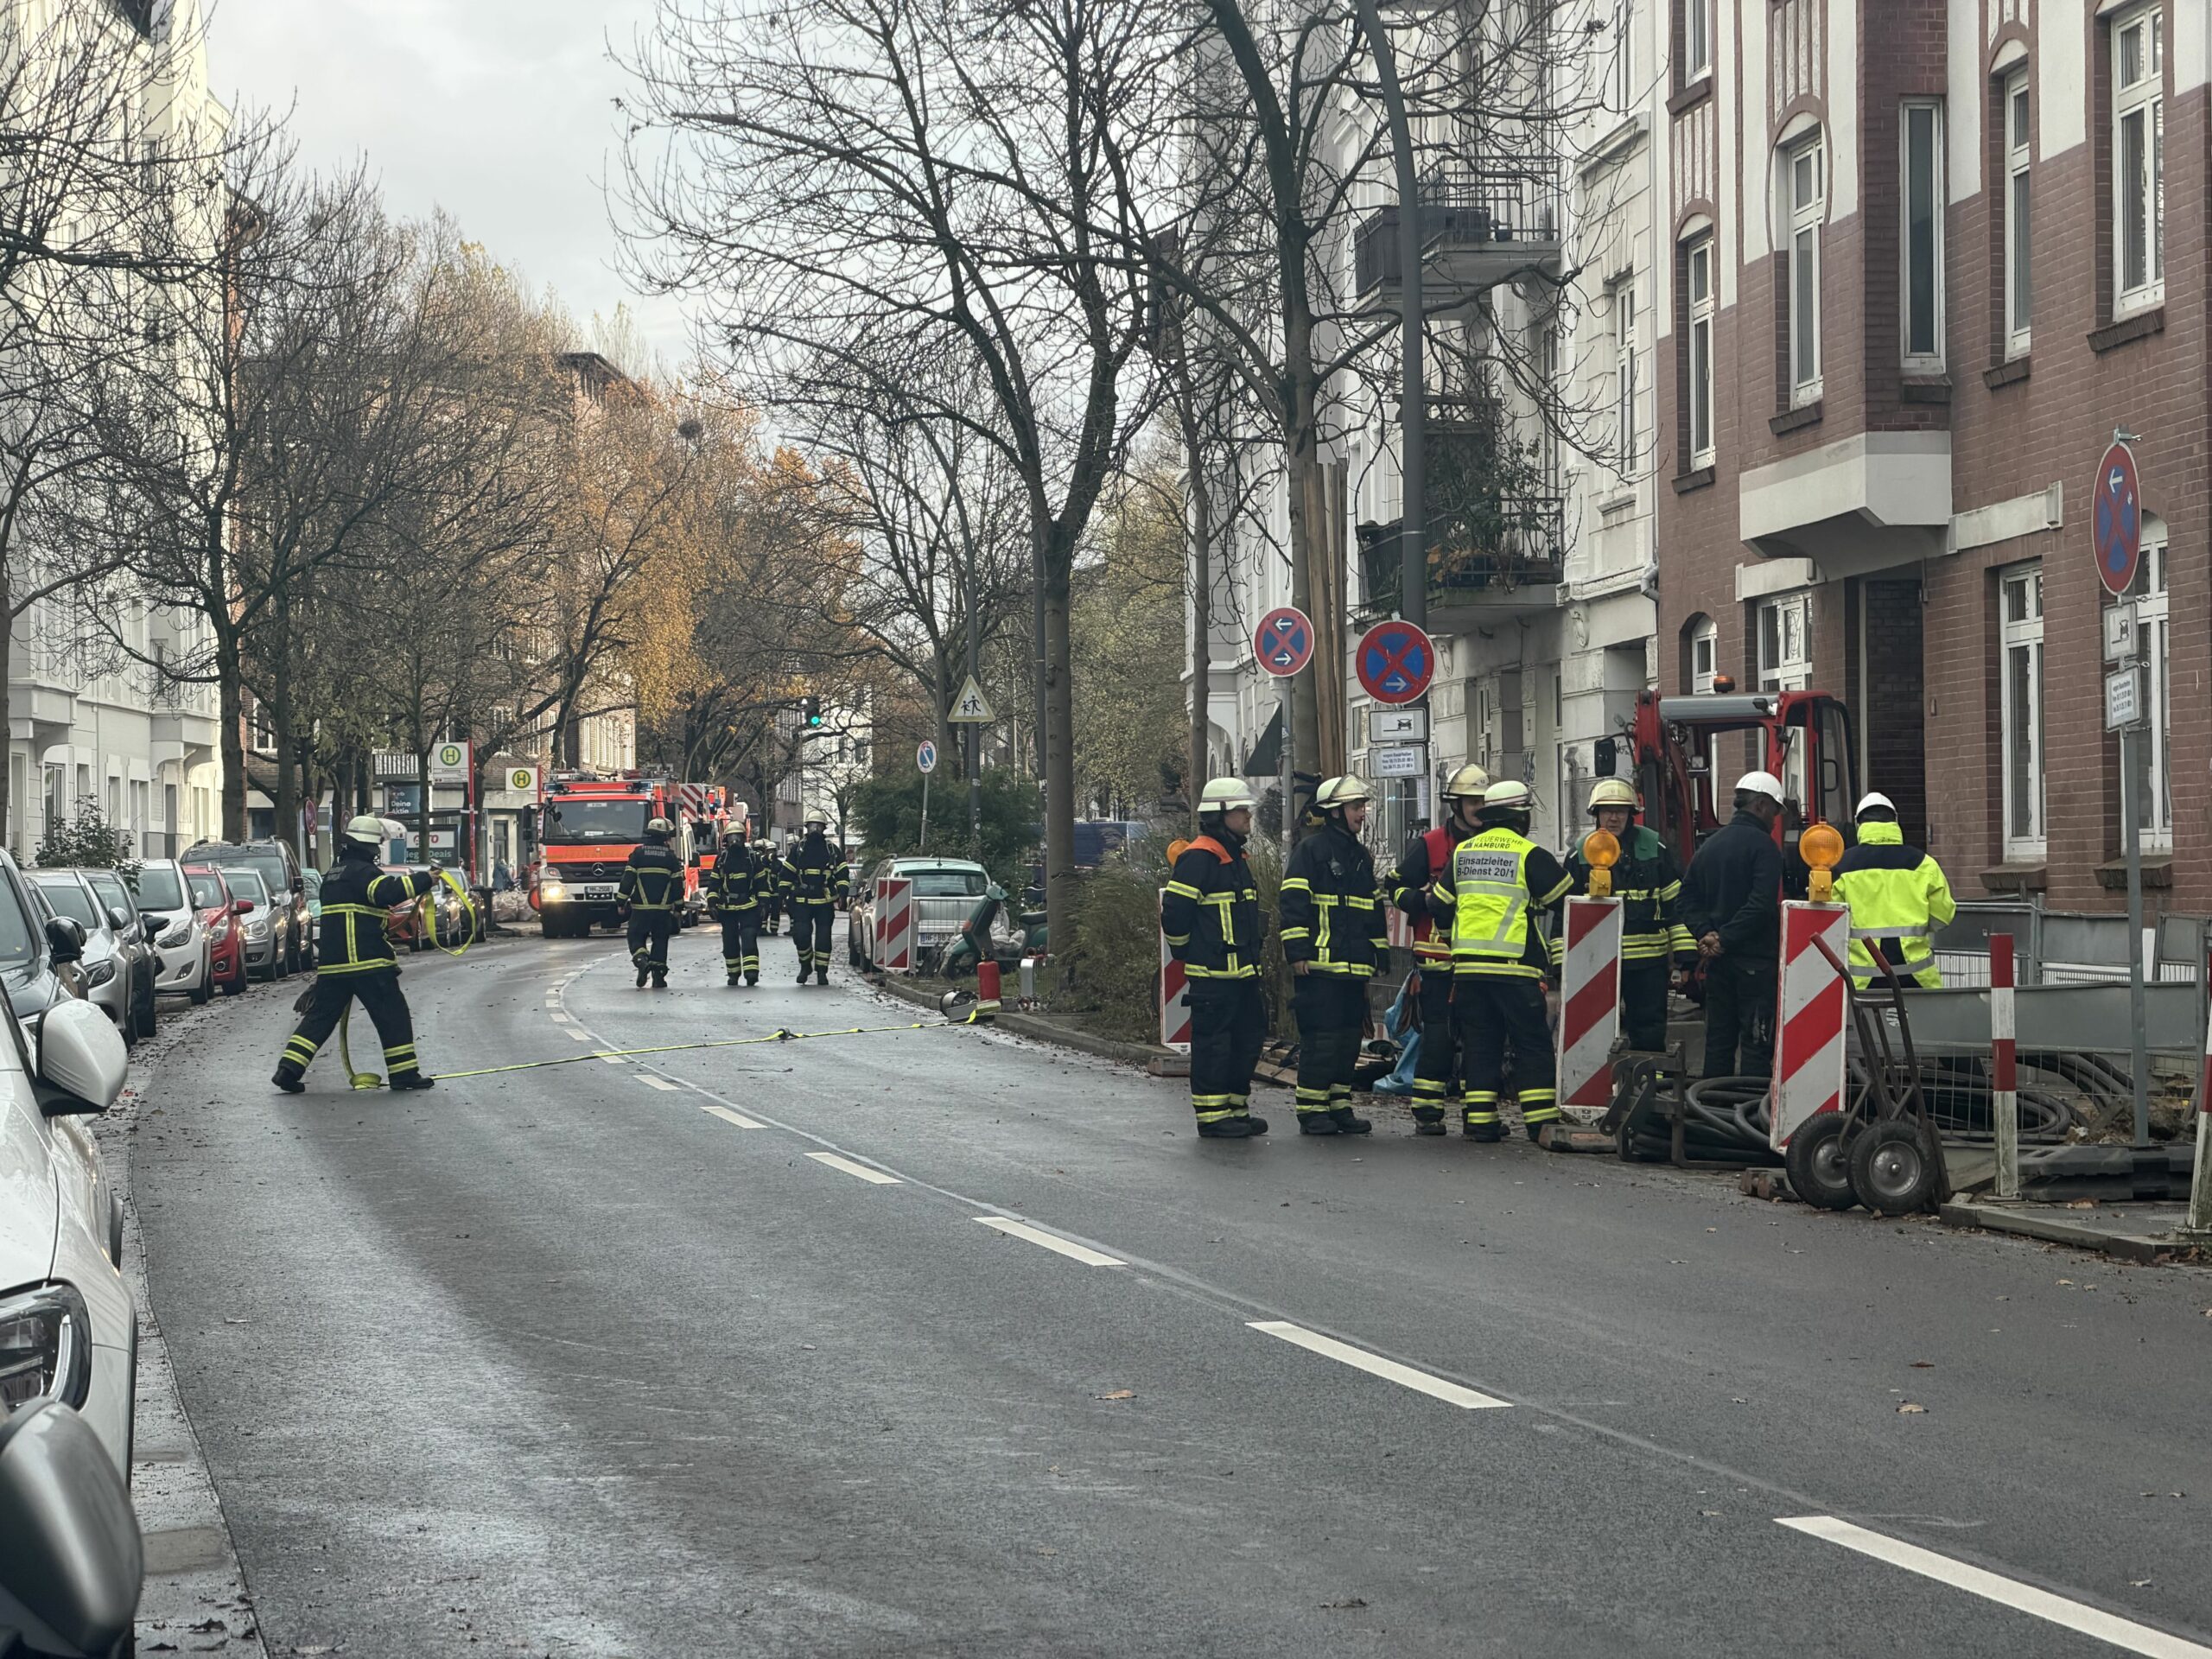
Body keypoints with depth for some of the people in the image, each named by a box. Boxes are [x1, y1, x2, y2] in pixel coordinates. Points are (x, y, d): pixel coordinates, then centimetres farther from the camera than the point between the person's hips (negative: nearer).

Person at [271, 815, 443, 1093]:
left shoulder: (333, 874, 20)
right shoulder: (363, 871, -9)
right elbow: (387, 892, -26)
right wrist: (424, 880, -21)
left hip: (331, 963, 8)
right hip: (367, 963, -8)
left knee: (320, 1016, 10)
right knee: (393, 1016, 1)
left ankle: (288, 1069, 1)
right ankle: (404, 1073, 1)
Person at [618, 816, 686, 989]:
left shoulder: (638, 853, -2)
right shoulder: (671, 856, 1)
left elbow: (628, 878, -4)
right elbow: (678, 882, 4)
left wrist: (621, 901, 1)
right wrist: (678, 904, 14)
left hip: (640, 907, -1)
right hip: (663, 908, 1)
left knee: (636, 937, 8)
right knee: (660, 940, 10)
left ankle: (641, 959, -21)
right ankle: (658, 976, 5)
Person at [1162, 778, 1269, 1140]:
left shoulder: (1236, 858, 18)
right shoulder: (1198, 858, -13)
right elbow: (1174, 911, -16)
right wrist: (1187, 953, -6)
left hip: (1242, 970, 10)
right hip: (1213, 973, -10)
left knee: (1248, 1039, 13)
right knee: (1213, 1042, -5)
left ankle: (1236, 1109, 22)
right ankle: (1212, 1116, -1)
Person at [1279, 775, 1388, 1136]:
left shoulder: (1362, 857, 20)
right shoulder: (1311, 850, -6)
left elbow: (1374, 909, 27)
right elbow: (1292, 902, -10)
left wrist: (1380, 952, 22)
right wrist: (1297, 952, -16)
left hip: (1355, 966, 8)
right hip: (1319, 965, -8)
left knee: (1350, 1036, 10)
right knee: (1320, 1038, -8)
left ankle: (1339, 1105, 17)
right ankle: (1311, 1110, -3)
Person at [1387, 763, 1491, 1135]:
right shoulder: (1427, 845, 2)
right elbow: (1397, 887, 2)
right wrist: (1427, 902, -15)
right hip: (1439, 959, -4)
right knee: (1438, 1035, -6)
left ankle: (1478, 1112, 8)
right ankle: (1427, 1112, -1)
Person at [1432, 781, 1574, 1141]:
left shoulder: (1462, 852, 12)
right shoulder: (1529, 855, -5)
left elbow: (1440, 904, 19)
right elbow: (1565, 899, 1)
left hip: (1467, 964, 5)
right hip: (1515, 967, -5)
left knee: (1480, 1046, 9)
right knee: (1532, 1046, 1)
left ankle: (1481, 1120, 6)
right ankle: (1541, 1121, -3)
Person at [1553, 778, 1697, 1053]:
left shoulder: (1655, 849, 4)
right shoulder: (1580, 855, 5)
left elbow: (1676, 902, 6)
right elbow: (1564, 912, 8)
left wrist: (1685, 954, 0)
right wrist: (1563, 962, 2)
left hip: (1649, 961, 0)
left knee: (1650, 1035, 5)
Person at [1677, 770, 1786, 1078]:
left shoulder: (1711, 844, 14)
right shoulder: (1762, 845, -11)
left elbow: (1688, 894, 13)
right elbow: (1761, 904, -21)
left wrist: (1705, 933, 1)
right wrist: (1725, 939, -15)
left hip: (1718, 960, 7)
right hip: (1755, 959, -7)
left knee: (1718, 1039, 12)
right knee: (1756, 1042, -6)